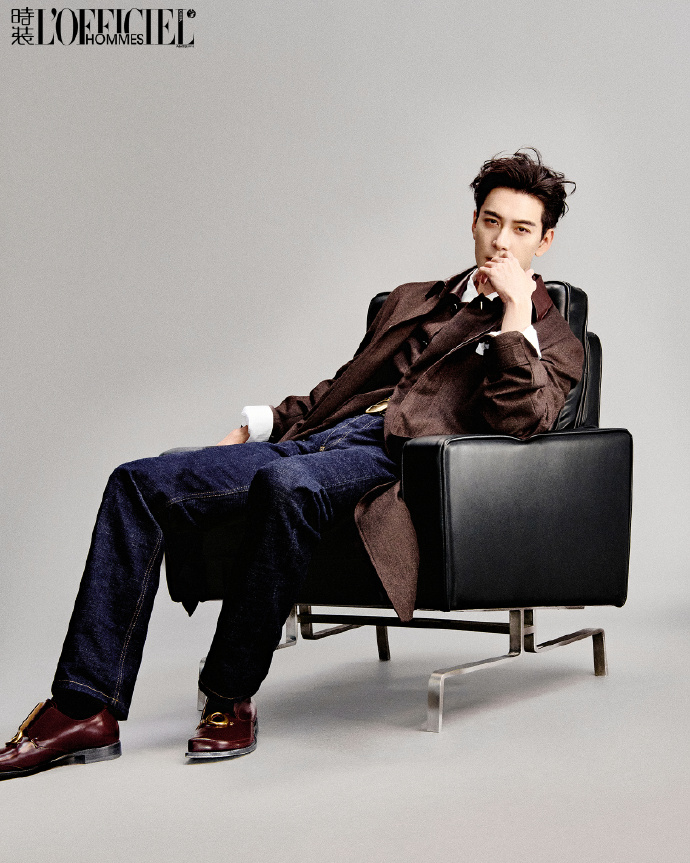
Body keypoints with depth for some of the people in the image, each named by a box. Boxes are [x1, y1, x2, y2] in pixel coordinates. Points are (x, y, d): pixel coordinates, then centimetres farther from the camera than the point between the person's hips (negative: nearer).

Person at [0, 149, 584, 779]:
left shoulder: (551, 340, 13)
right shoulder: (412, 301, 31)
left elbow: (520, 421, -7)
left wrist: (515, 311, -8)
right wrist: (257, 428, 20)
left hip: (393, 457, -6)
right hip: (316, 437, 7)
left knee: (287, 483, -40)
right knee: (137, 484, -12)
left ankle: (230, 698, -25)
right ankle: (86, 709, -14)